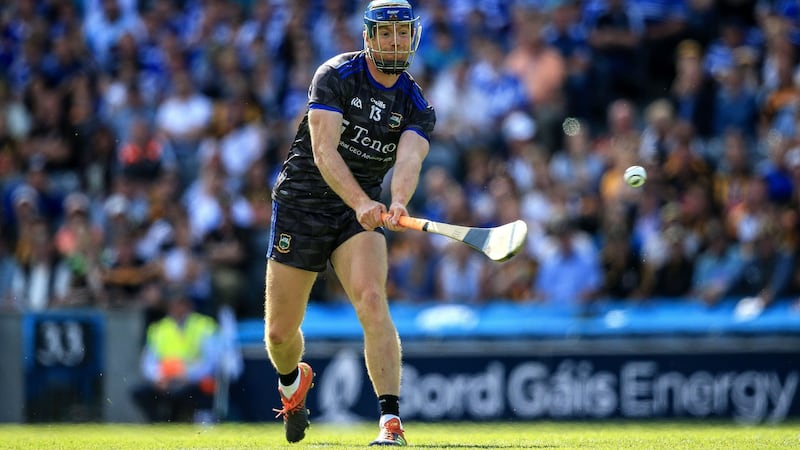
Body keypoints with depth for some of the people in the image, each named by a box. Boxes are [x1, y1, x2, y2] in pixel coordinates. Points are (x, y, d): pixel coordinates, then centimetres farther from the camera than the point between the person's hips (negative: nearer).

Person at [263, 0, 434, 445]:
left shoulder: (418, 106, -3)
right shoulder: (336, 76, -11)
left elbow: (409, 160, -23)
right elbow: (324, 150, -23)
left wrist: (398, 204, -45)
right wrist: (360, 202, -39)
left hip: (363, 211, 1)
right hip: (302, 203, -1)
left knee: (372, 299, -26)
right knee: (280, 332, 3)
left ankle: (391, 421, -30)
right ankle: (293, 380, 40)